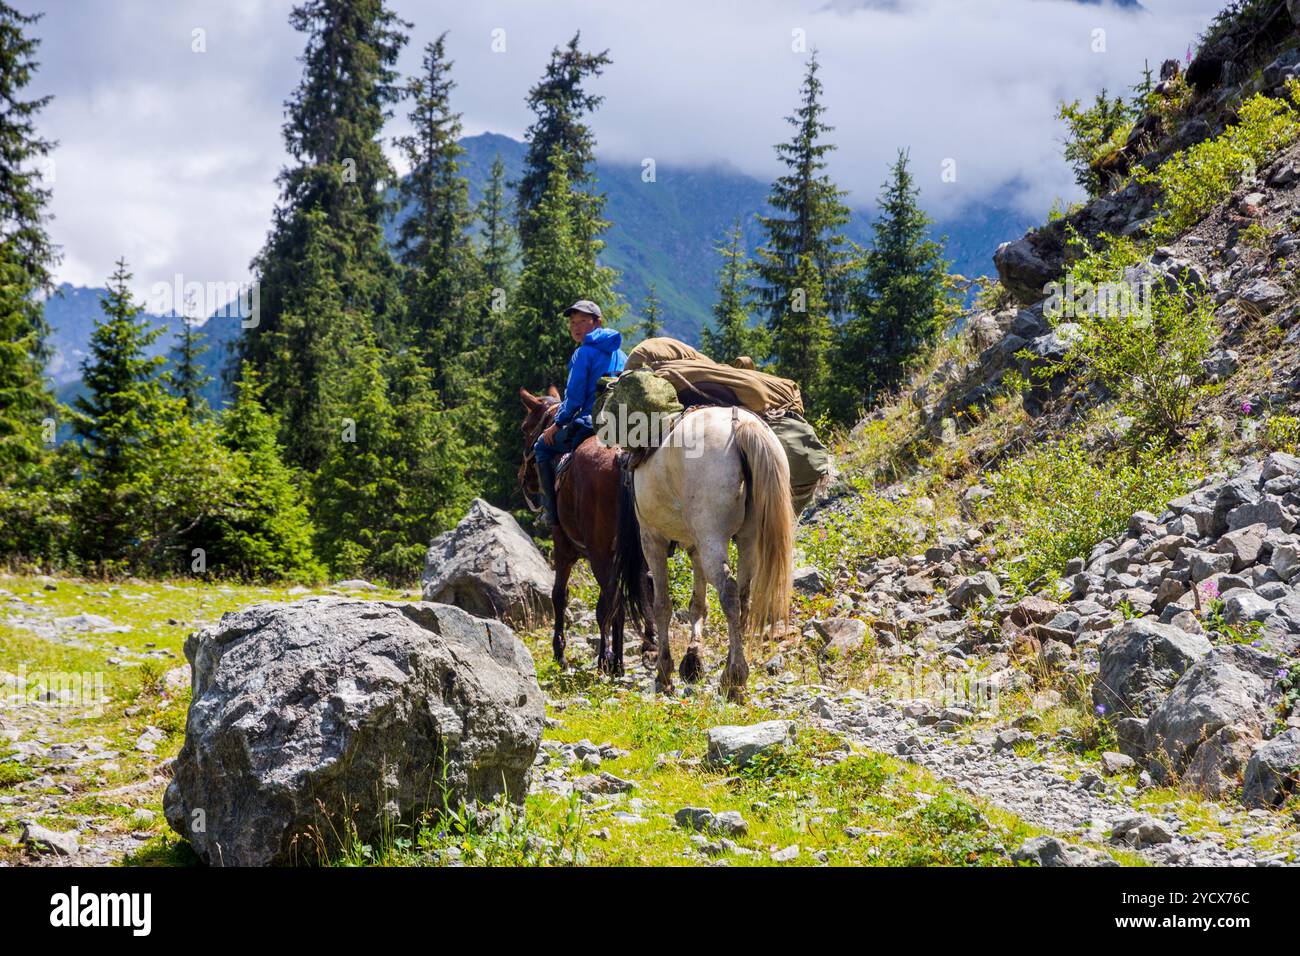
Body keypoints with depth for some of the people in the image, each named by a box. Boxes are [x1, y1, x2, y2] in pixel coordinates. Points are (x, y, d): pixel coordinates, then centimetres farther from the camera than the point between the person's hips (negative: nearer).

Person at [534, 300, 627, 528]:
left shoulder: (583, 353, -8)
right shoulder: (619, 354, 14)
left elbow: (574, 397, -12)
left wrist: (557, 424, 2)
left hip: (590, 422, -7)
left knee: (543, 446, 12)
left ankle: (553, 510, 5)